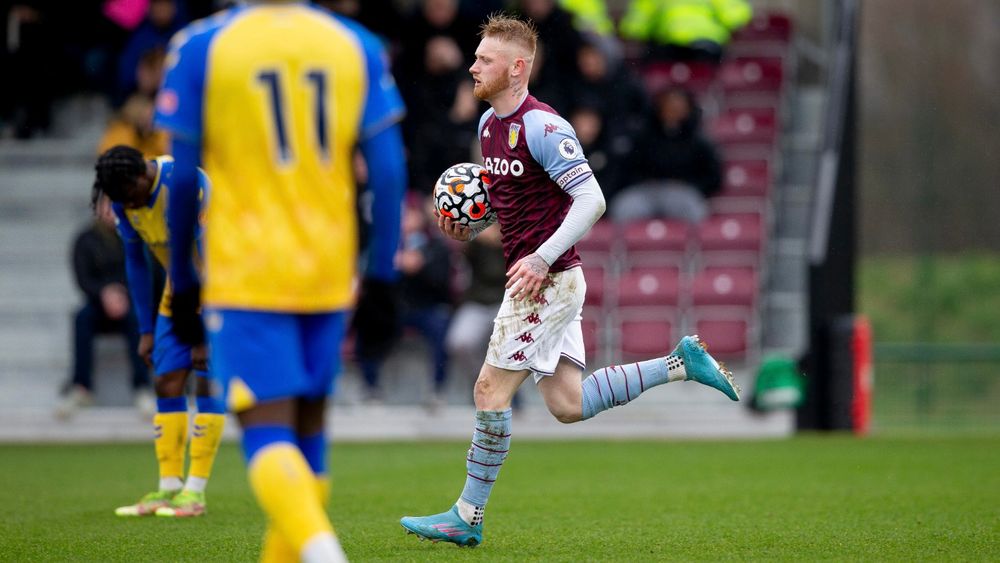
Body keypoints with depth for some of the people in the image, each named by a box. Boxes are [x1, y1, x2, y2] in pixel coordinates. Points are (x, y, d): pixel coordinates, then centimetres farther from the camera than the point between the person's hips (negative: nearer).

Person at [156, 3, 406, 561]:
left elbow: (184, 176, 0)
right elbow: (388, 171, 2)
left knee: (267, 427, -8)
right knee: (307, 425, 15)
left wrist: (183, 282, 9)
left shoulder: (202, 47, -3)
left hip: (245, 278, -3)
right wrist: (381, 276, 7)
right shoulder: (356, 46, 4)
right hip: (329, 274, 3)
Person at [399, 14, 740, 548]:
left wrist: (541, 259, -26)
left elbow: (591, 200, -21)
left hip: (548, 280, -10)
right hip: (545, 281, 10)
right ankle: (681, 364, 16)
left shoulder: (541, 127, -17)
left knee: (491, 389, -6)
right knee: (567, 405, 9)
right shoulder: (489, 123, 11)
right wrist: (467, 222, 7)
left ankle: (467, 517, 2)